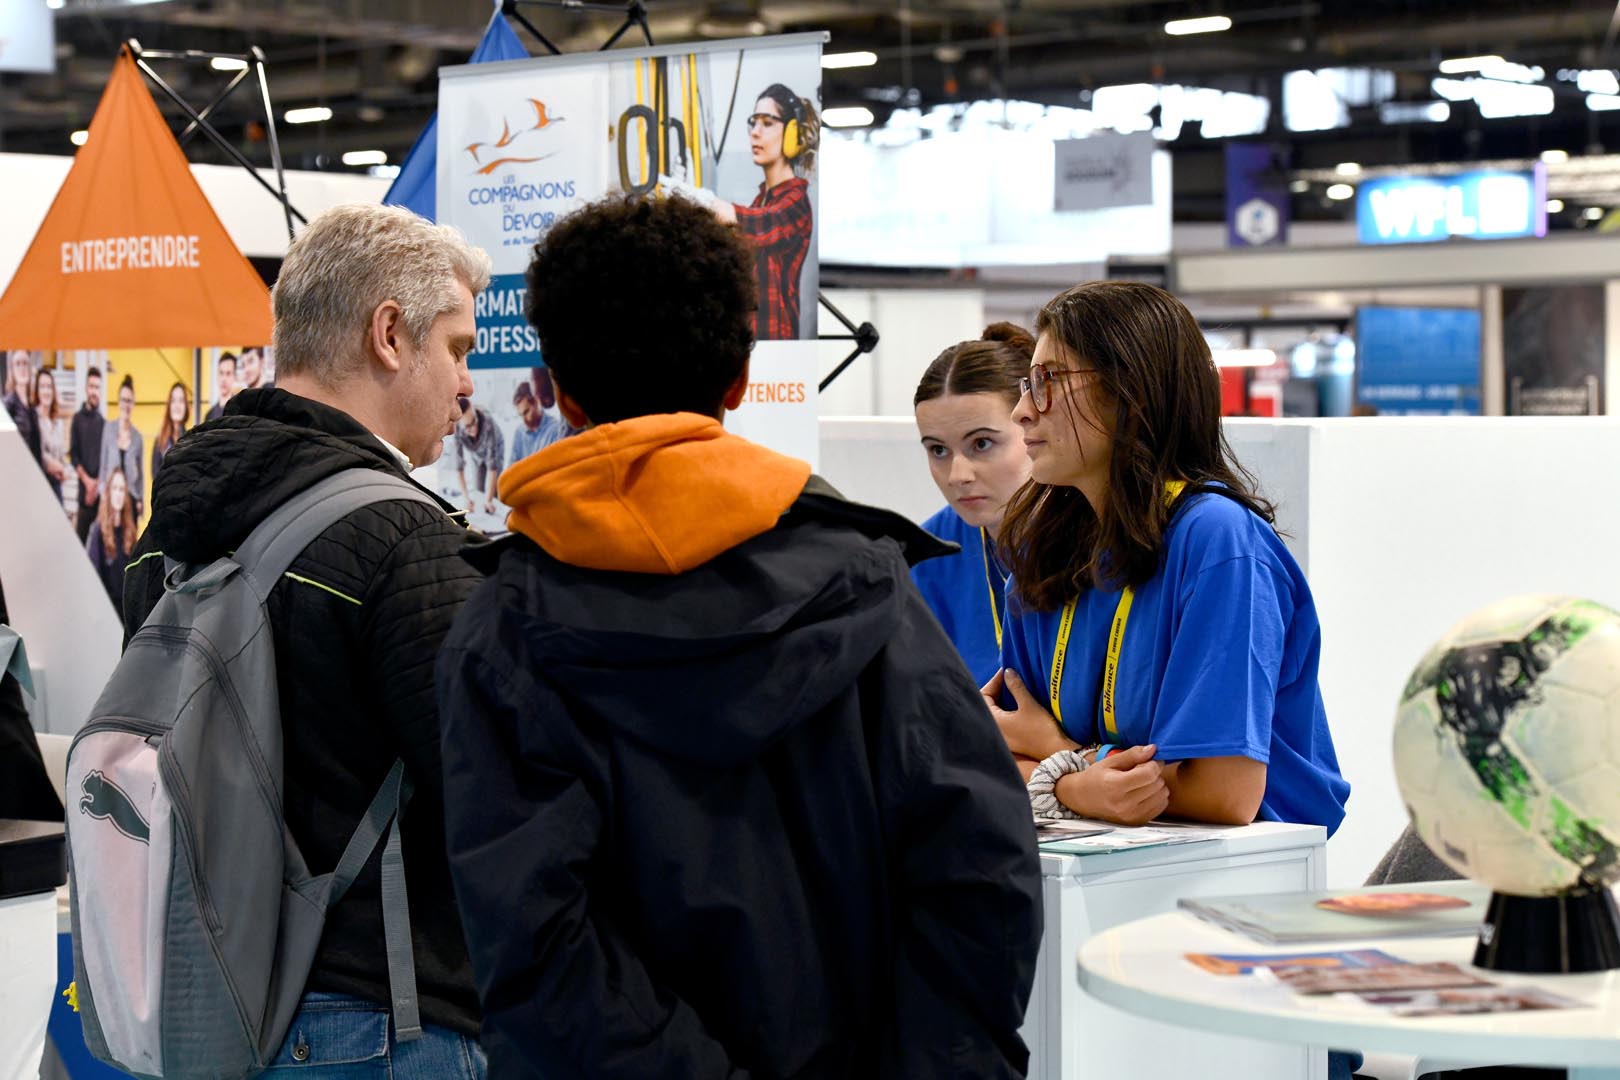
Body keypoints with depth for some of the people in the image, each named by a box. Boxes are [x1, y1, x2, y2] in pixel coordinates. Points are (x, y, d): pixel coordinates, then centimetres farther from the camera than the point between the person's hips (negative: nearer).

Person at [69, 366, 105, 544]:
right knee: (81, 534, -1)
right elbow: (73, 454, 2)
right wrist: (87, 480, -9)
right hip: (84, 487, 0)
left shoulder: (103, 422, 7)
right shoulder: (78, 418, 6)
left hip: (102, 488, 0)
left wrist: (98, 483, -9)